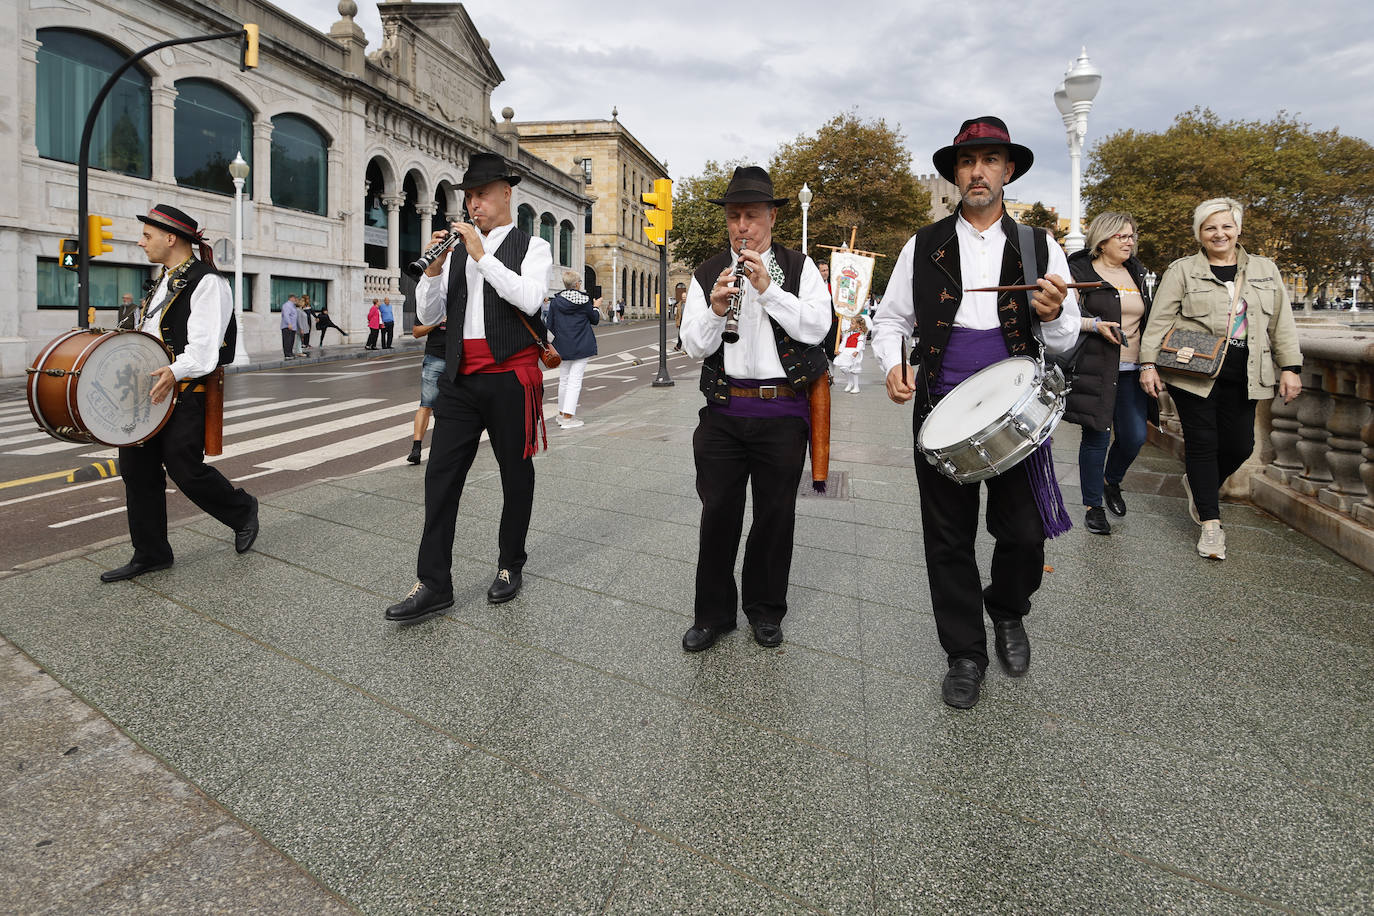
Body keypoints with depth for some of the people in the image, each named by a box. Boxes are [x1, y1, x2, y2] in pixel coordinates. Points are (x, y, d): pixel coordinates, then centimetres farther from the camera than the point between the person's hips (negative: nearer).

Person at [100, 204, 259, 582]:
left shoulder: (207, 282, -12)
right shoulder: (164, 281, 18)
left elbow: (205, 345, -21)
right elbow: (149, 336, 25)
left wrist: (175, 371, -34)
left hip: (186, 394, -9)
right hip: (150, 391, 9)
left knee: (185, 469, -5)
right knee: (137, 468, 8)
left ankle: (242, 511, 23)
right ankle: (150, 554, 18)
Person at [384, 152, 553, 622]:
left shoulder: (532, 246, 3)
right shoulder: (457, 250, 15)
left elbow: (529, 299, -17)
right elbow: (428, 315, 12)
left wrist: (482, 255, -16)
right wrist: (433, 270, -4)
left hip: (510, 378, -4)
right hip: (461, 380, 4)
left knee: (515, 473, 7)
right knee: (440, 475, -1)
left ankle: (510, 566, 24)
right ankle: (434, 583, 6)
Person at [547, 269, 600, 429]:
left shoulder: (555, 302, -1)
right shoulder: (585, 300, -6)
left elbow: (550, 325, 2)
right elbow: (595, 319, 8)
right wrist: (596, 307, 26)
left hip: (562, 347, 3)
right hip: (581, 347, -3)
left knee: (564, 379, 16)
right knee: (575, 380, -4)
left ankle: (562, 414, 25)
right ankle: (568, 417, -9)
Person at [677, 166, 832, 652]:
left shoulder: (799, 267, 6)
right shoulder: (707, 274, 8)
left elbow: (816, 326, -9)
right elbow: (692, 345, 1)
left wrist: (768, 289, -16)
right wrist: (715, 310, -17)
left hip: (783, 412, 0)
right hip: (723, 411, 1)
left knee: (776, 515, 8)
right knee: (718, 513, 4)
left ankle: (765, 611, 27)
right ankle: (713, 613, 20)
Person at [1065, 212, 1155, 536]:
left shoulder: (1136, 273, 18)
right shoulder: (1080, 272, -2)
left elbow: (1147, 319, 25)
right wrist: (1096, 325, -21)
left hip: (1132, 370, 6)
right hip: (1096, 369, -6)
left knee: (1135, 436, 1)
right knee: (1097, 435, -2)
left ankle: (1111, 482, 31)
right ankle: (1093, 506, 11)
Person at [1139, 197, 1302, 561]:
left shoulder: (1265, 270, 14)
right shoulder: (1181, 271, 3)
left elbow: (1282, 322, 13)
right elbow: (1159, 321, -2)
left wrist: (1290, 367, 6)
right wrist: (1148, 363, -11)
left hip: (1241, 378, 4)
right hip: (1194, 374, -3)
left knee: (1240, 445, 3)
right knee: (1202, 442, -2)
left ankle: (1199, 485, 34)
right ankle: (1210, 524, 5)